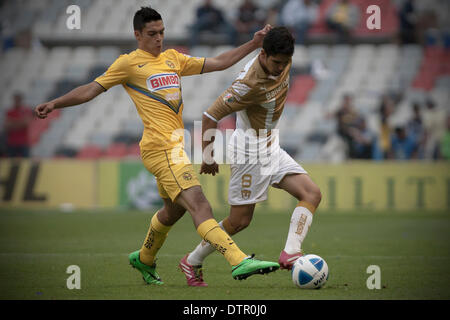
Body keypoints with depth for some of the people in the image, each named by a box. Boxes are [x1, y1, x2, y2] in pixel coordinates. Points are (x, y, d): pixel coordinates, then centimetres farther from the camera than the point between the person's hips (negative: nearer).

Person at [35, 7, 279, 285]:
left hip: (176, 145, 9)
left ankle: (144, 259, 42)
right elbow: (92, 89, 3)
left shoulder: (172, 58, 20)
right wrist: (54, 104, -5)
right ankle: (240, 262, -31)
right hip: (161, 145, -9)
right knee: (198, 203, -19)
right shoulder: (129, 63, 2)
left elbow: (216, 63, 22)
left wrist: (252, 45, 16)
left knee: (174, 209, 20)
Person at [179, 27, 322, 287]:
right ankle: (193, 262, 17)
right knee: (240, 221, -2)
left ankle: (290, 253, -22)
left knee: (312, 194, -9)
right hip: (250, 151, -8)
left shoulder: (283, 62, -7)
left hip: (271, 147, 8)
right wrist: (208, 157, -10)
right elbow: (210, 116, -21)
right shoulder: (249, 84, -29)